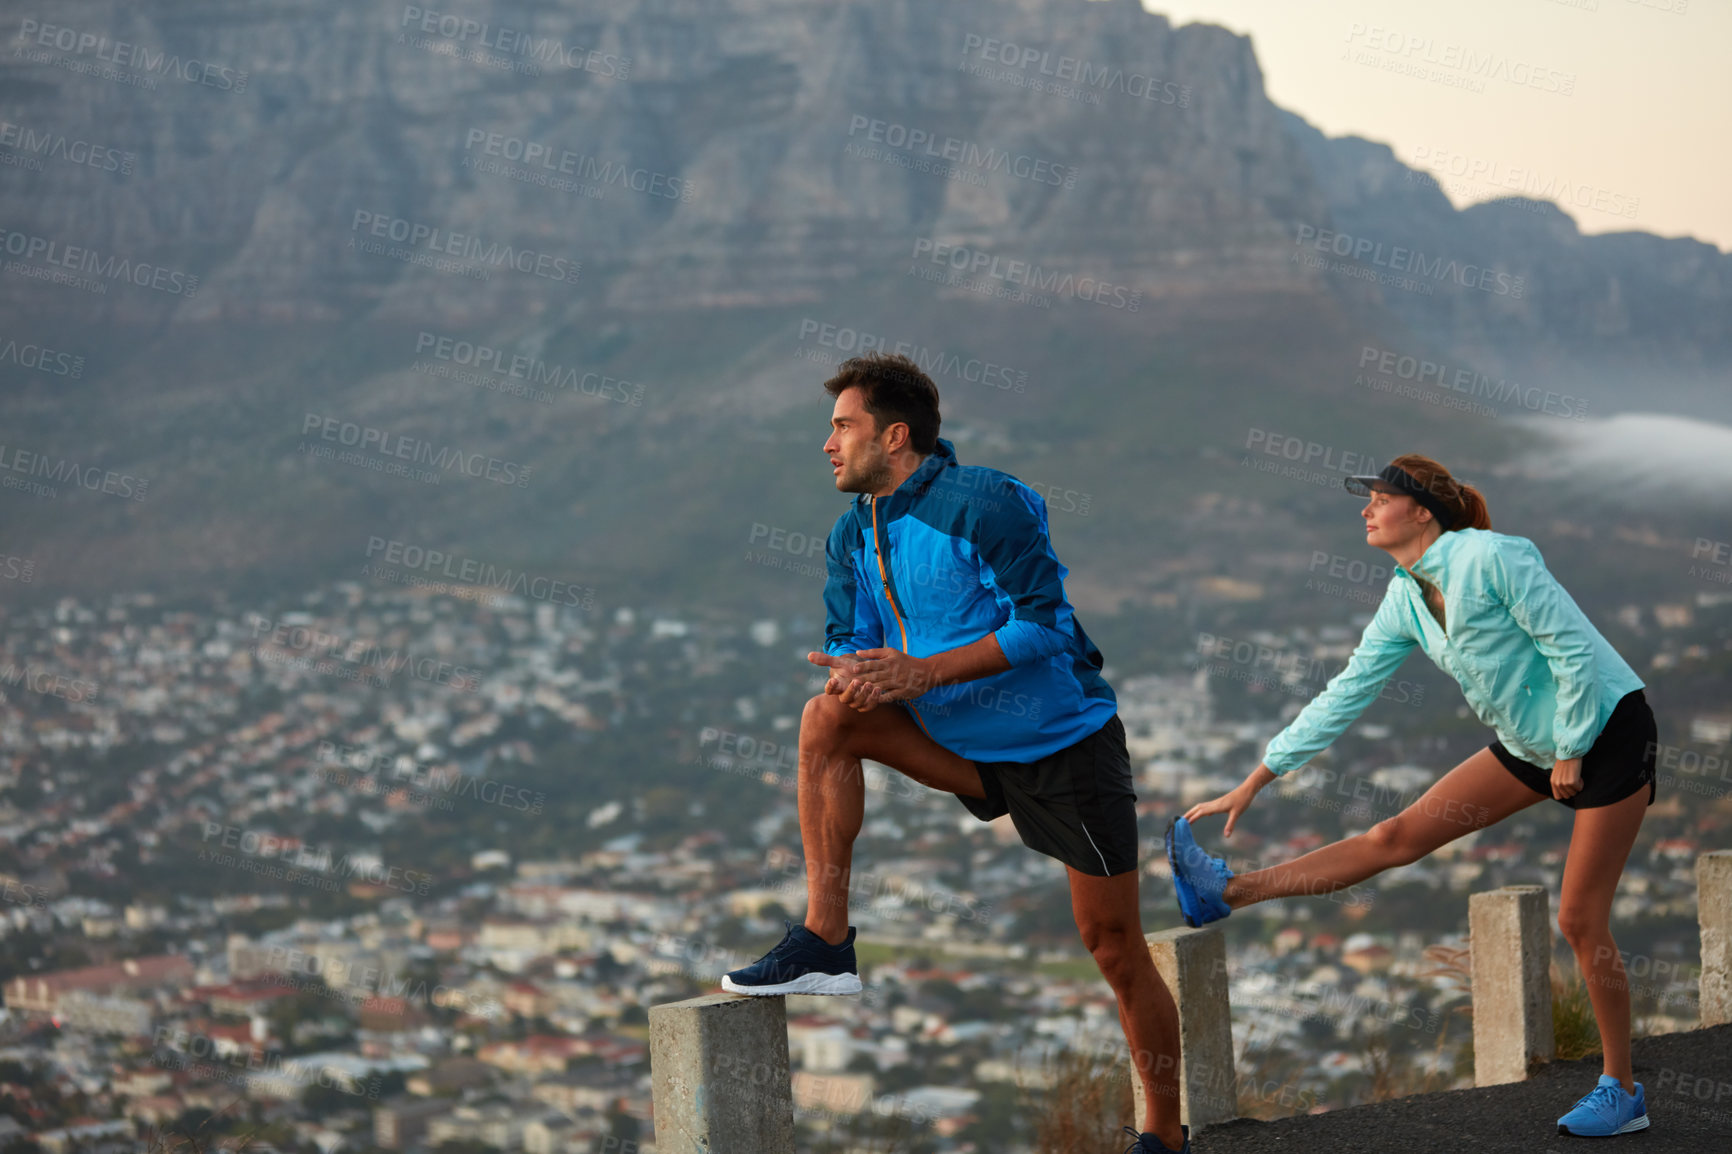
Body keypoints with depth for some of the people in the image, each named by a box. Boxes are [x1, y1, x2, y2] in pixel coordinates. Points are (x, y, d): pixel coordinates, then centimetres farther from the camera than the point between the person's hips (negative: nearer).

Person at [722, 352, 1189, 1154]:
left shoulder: (983, 504, -19)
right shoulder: (854, 536, 3)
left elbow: (1045, 623, -23)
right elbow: (850, 639, 5)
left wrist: (922, 672, -28)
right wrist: (854, 671, -21)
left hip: (1066, 746, -6)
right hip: (966, 747, 6)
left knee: (1115, 948, -1)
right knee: (829, 717, -13)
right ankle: (825, 943, -14)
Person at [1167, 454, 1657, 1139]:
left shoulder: (1491, 557, -20)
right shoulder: (1405, 602, 4)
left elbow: (1573, 648, -20)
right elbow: (1344, 696, 8)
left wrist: (1571, 752, -16)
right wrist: (1254, 783, 7)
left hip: (1606, 730, -7)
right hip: (1528, 746, 7)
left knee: (1580, 919, -5)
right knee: (1398, 836, 1)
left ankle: (1622, 1093, 7)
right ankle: (1228, 893, -1)